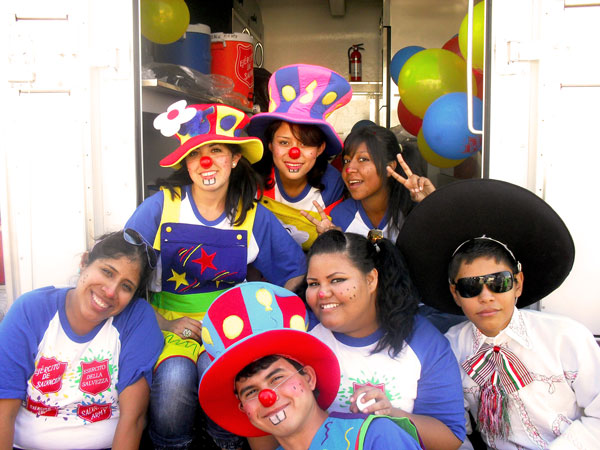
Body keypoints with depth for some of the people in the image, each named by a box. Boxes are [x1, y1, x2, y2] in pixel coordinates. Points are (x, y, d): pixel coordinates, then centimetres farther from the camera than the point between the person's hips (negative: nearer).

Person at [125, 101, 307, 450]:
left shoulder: (254, 216, -2)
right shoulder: (161, 206, -7)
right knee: (174, 375, -29)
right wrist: (165, 324, -12)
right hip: (167, 324, 0)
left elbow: (297, 271, 8)